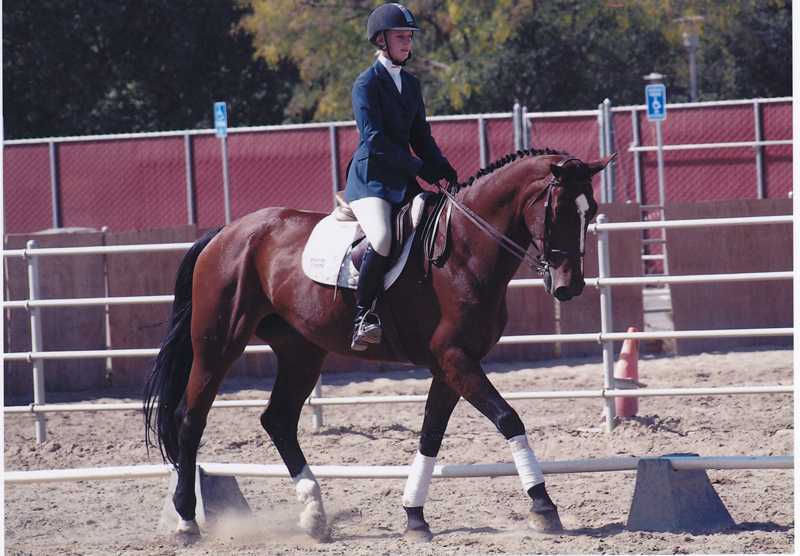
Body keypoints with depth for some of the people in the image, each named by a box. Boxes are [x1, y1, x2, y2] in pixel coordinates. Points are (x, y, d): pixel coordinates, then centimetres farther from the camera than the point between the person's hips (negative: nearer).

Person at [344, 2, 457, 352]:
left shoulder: (411, 84, 16)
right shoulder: (367, 84, -7)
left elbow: (420, 136, 19)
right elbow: (374, 139, -16)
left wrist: (443, 168, 1)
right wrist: (419, 167, -20)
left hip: (403, 180, 8)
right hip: (370, 179, -8)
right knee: (382, 240, -31)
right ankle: (363, 316, -23)